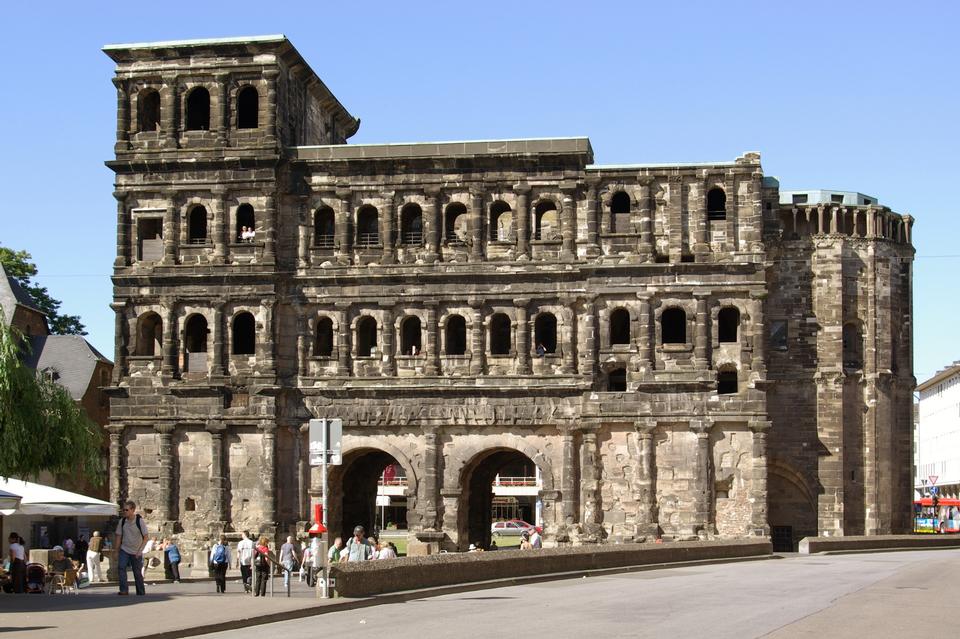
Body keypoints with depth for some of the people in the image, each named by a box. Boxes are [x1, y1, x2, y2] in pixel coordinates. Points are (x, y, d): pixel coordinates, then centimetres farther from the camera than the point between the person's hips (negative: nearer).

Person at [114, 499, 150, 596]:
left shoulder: (140, 521, -12)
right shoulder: (122, 521, -2)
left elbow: (146, 537, -10)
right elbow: (118, 536, 6)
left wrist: (139, 551, -16)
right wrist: (117, 551, 4)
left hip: (136, 552, -2)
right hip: (124, 550, 2)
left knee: (137, 572, 3)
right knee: (121, 567, -20)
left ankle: (141, 593, 17)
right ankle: (124, 590, -20)